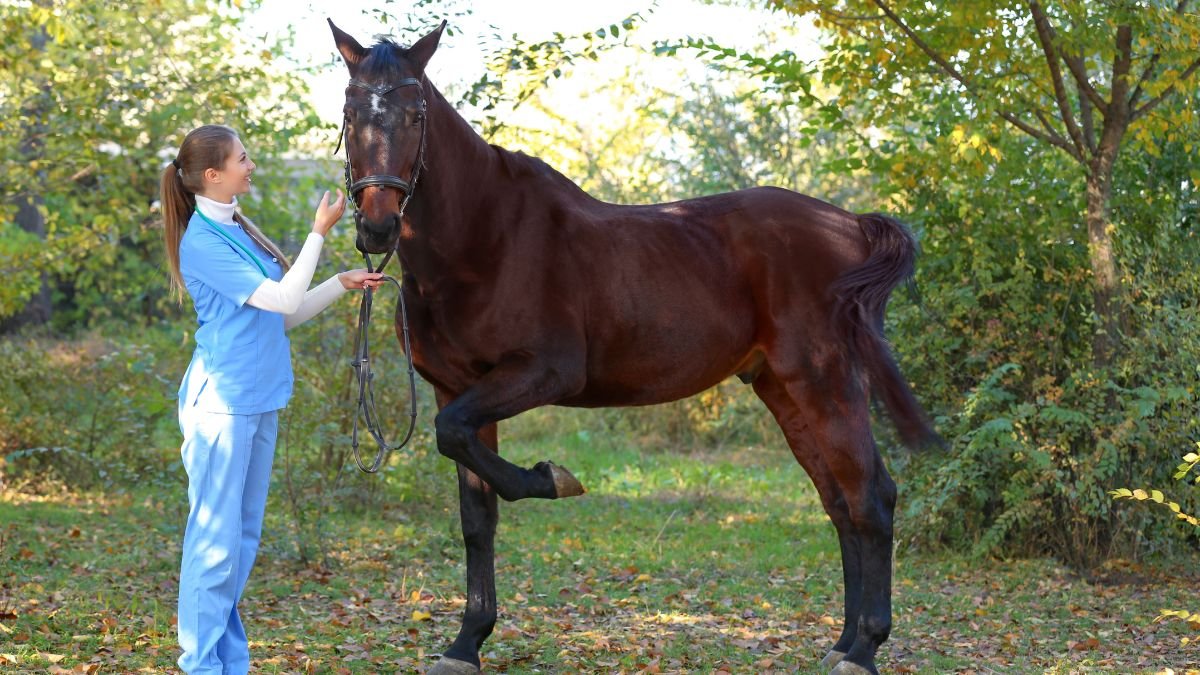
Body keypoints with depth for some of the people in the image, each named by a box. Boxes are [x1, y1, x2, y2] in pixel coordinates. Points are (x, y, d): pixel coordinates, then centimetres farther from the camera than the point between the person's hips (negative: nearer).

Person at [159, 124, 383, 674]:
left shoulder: (240, 231, 13)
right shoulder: (202, 241, -14)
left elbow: (282, 315, 19)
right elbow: (283, 301, -16)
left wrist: (342, 285, 12)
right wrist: (320, 233, -11)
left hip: (259, 402, 9)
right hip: (222, 403, -9)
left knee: (243, 537, 13)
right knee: (216, 540, -6)